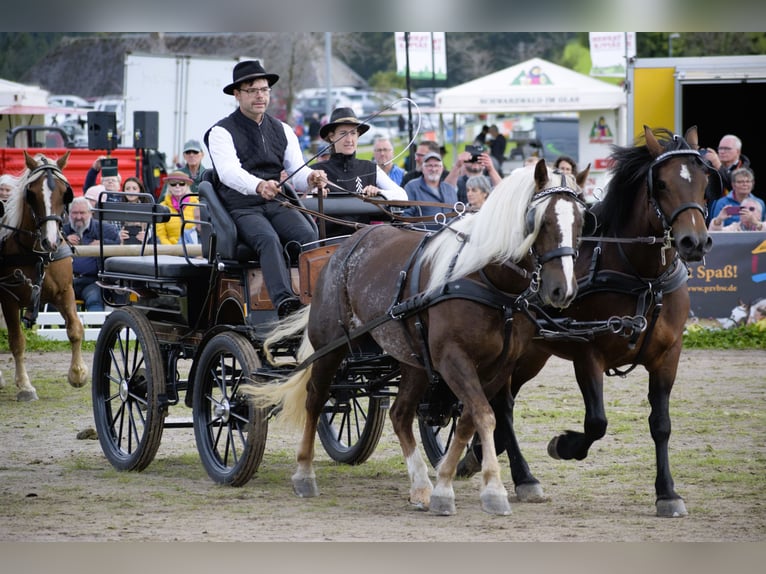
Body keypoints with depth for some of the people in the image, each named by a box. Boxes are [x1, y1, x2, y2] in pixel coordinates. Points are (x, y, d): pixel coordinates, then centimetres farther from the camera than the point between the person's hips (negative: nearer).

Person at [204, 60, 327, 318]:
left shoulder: (282, 130, 17)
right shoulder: (222, 132, 0)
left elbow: (297, 172, 8)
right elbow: (228, 171, -19)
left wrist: (311, 178, -19)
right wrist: (258, 186, -40)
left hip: (278, 204, 5)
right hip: (242, 209, -5)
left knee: (308, 235, -27)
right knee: (269, 239, -35)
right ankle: (284, 302, -54)